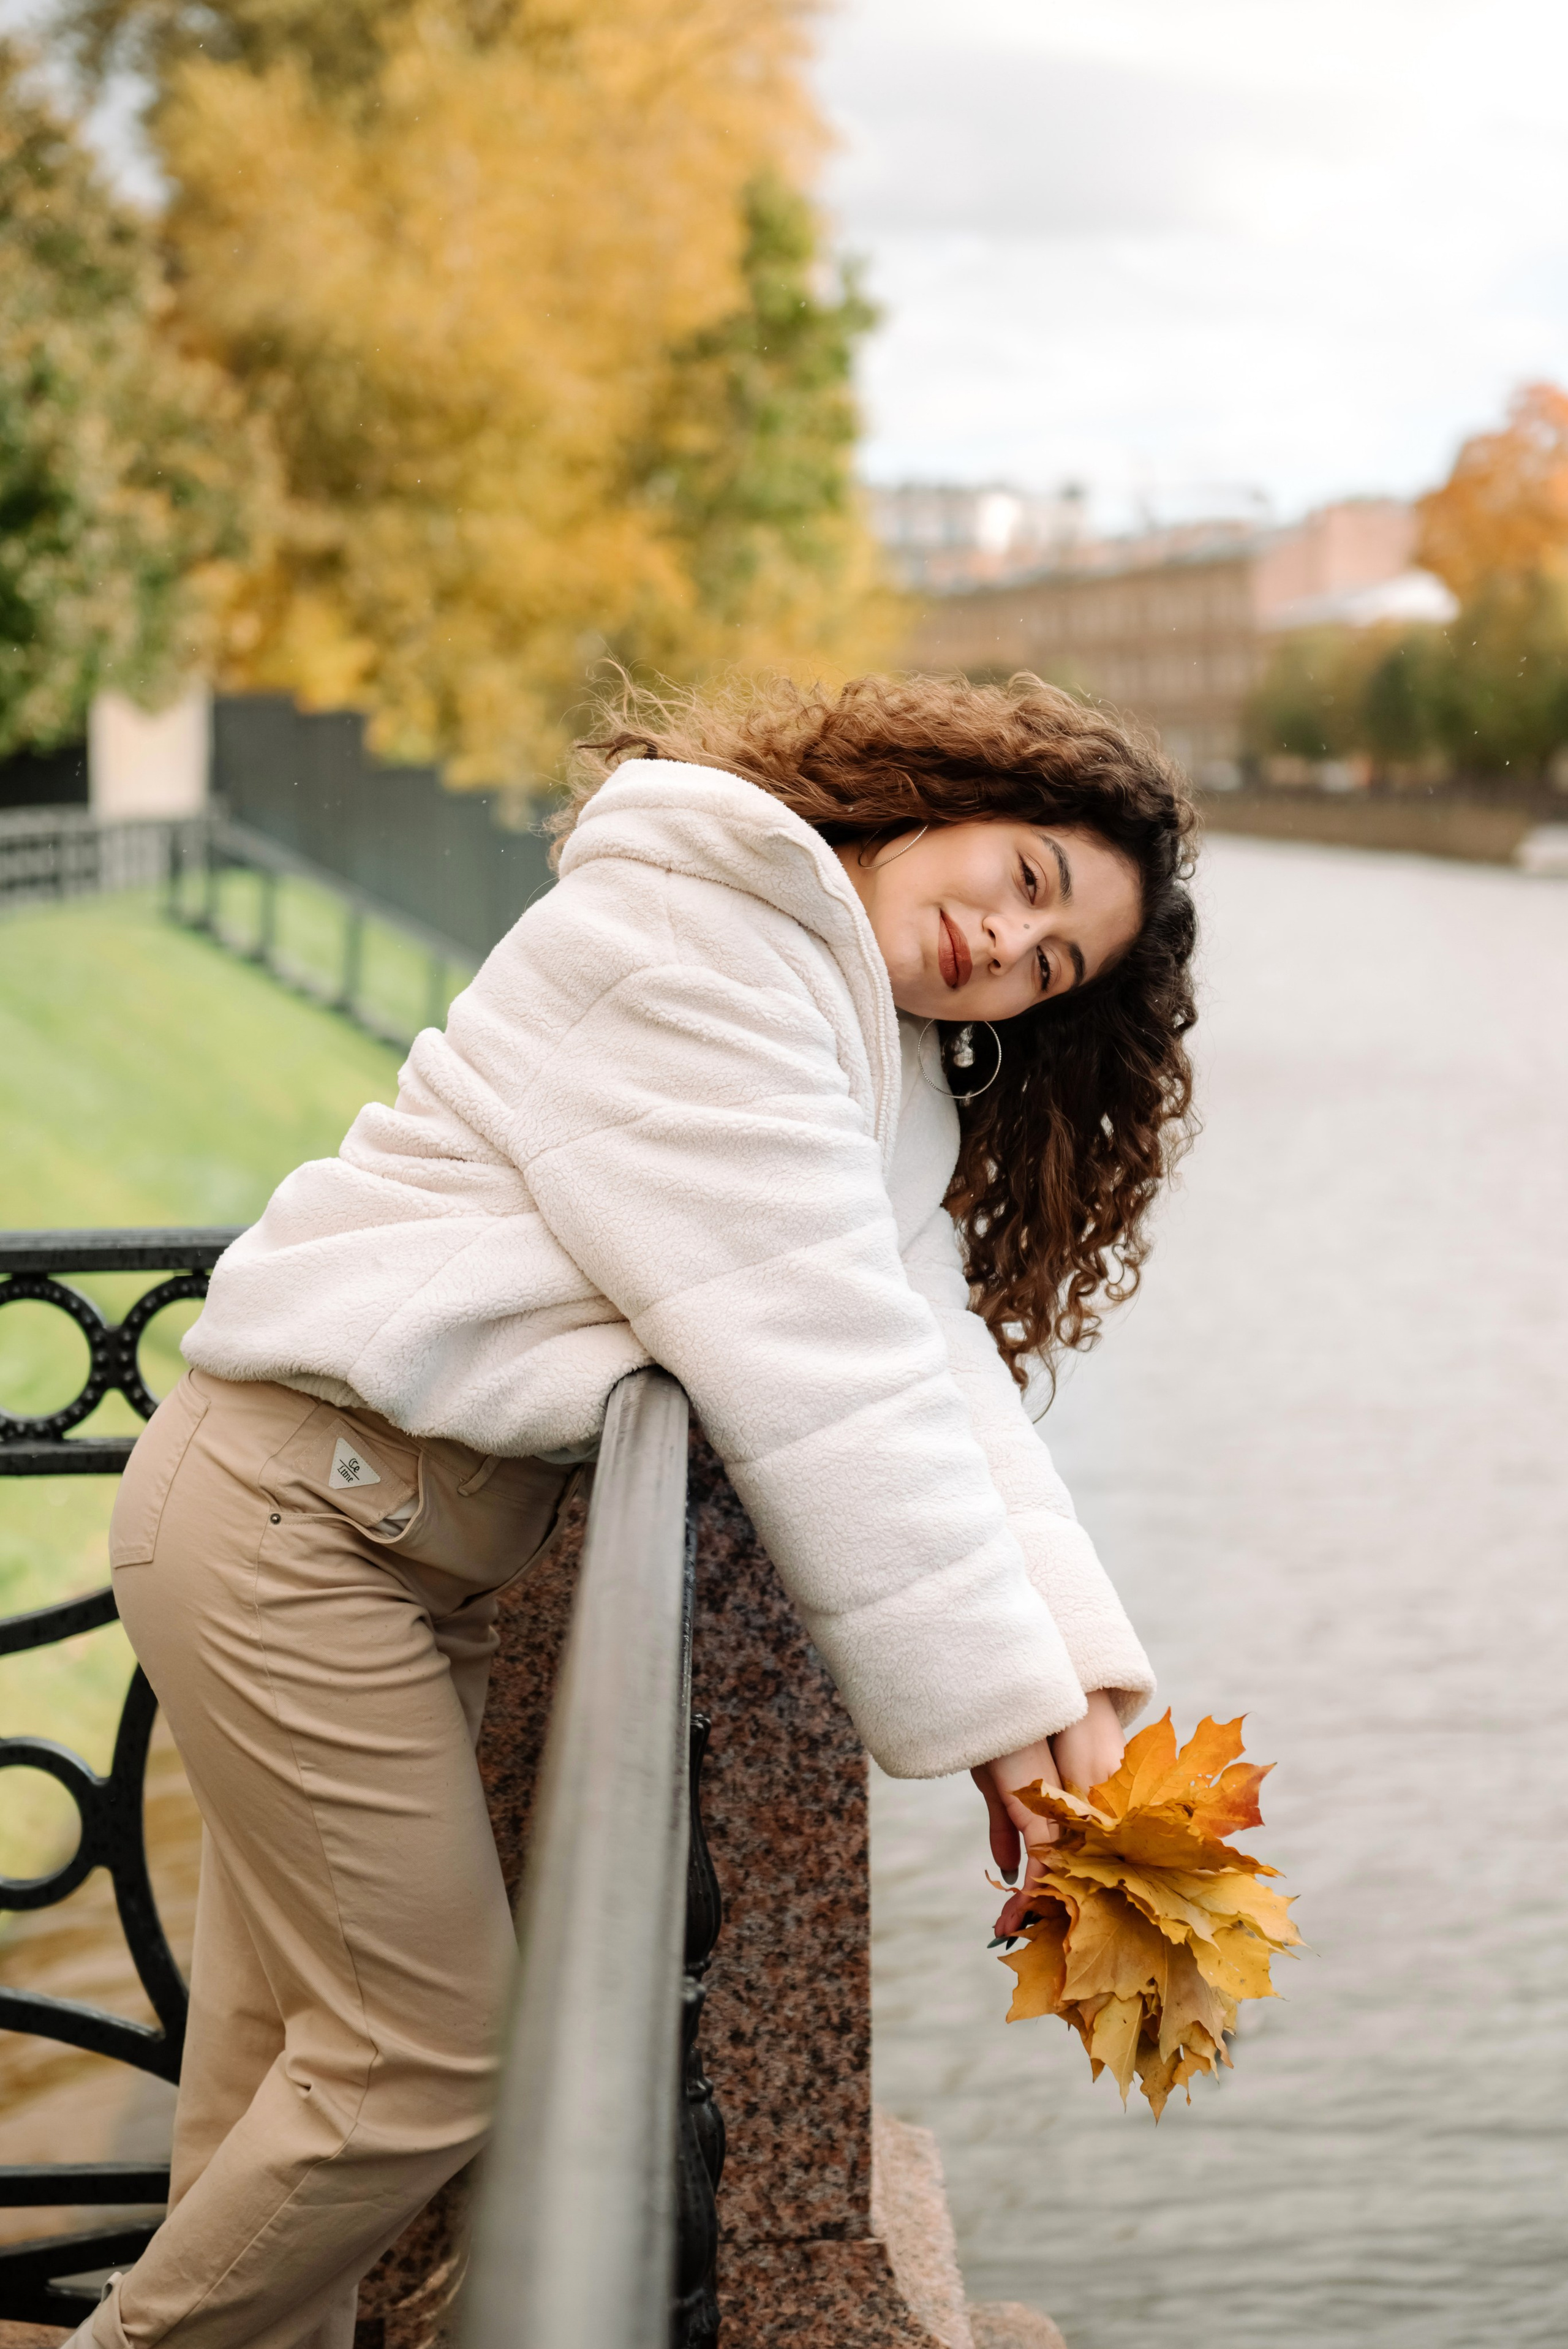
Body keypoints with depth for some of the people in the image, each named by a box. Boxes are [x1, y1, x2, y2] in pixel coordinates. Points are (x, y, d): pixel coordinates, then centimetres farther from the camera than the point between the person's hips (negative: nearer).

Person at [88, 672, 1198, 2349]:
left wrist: (1071, 1659, -13)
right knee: (429, 2057, -2)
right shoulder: (691, 917, -15)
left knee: (287, 2061, 14)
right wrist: (983, 1693, -21)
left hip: (415, 1543, 9)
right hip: (299, 1510, -9)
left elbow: (938, 1354, 1)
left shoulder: (890, 1079, 14)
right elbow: (804, 1360, -22)